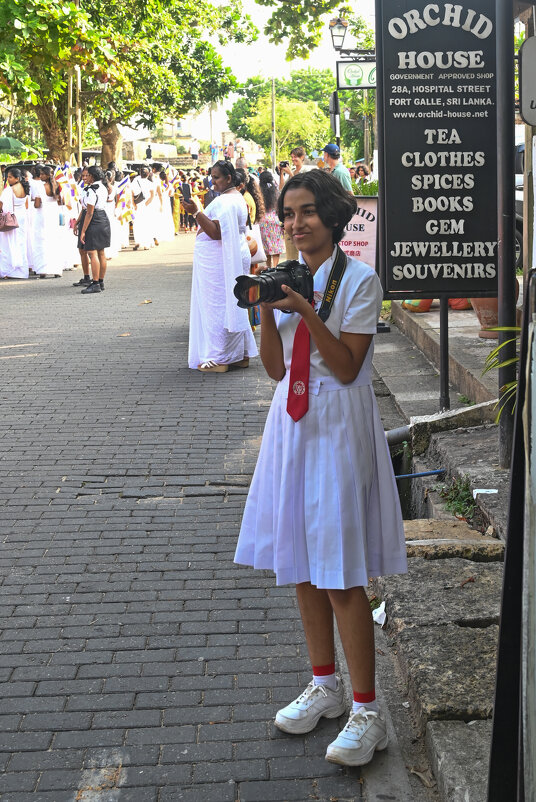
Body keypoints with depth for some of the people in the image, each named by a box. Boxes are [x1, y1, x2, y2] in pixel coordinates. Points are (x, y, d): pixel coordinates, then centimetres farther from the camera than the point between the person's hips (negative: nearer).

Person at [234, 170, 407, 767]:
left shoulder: (358, 280, -9)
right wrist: (266, 310, -8)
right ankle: (324, 685, 28)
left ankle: (366, 712, 3)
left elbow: (347, 367, -15)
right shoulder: (286, 278, 9)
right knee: (300, 564, 12)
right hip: (291, 423, 6)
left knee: (340, 575, -7)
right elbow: (276, 368, 6)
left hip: (338, 428, -6)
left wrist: (305, 310, -23)